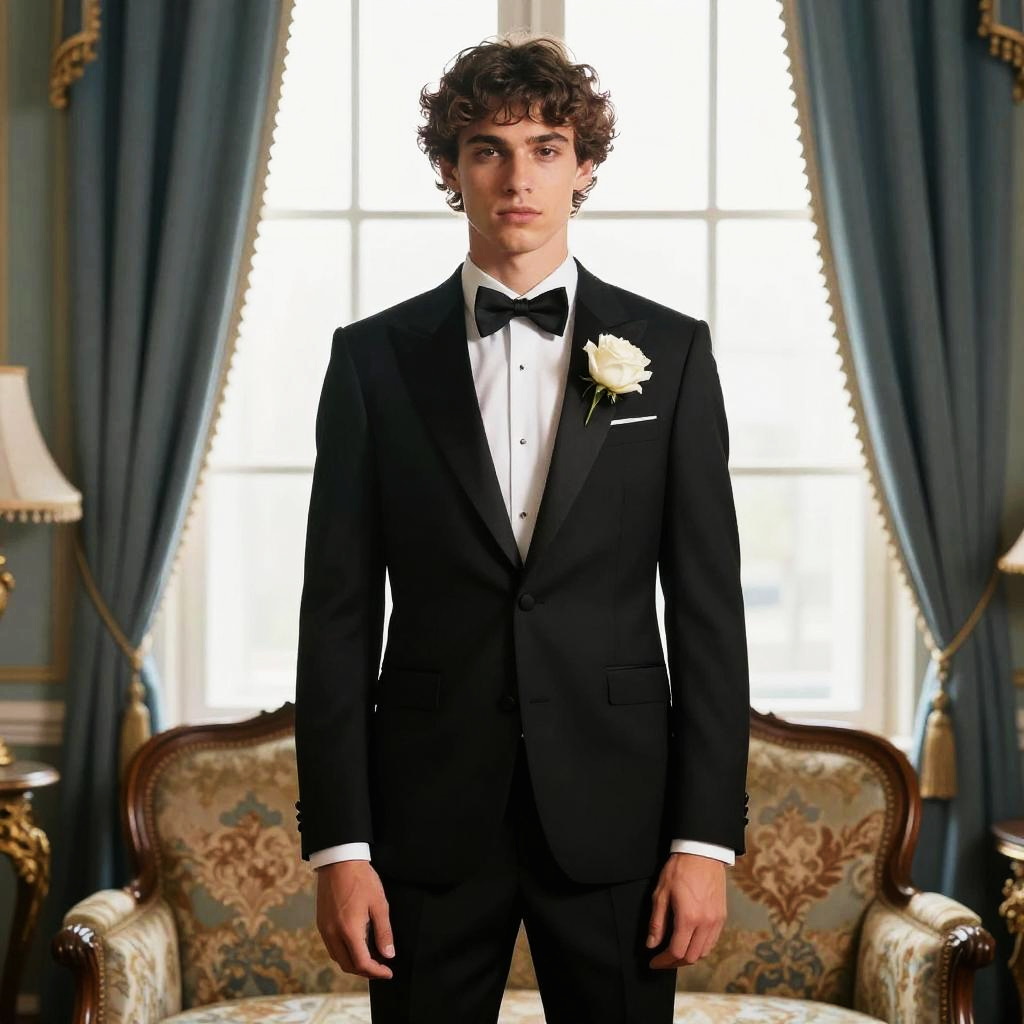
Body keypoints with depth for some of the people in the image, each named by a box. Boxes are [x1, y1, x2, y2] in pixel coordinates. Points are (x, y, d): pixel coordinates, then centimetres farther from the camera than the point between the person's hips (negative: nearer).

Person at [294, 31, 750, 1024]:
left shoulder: (670, 352, 3)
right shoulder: (374, 357, 2)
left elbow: (707, 606, 1)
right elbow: (339, 613, 1)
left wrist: (706, 835, -4)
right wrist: (336, 841, -4)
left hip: (614, 806, 0)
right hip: (429, 807, 0)